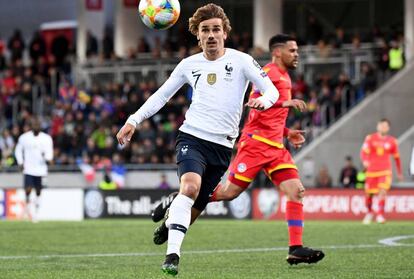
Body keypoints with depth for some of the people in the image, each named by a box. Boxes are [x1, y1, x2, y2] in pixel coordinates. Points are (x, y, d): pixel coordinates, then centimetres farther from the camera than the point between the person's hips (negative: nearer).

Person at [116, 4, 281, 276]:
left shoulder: (241, 60, 2)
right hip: (192, 137, -1)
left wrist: (263, 101, -27)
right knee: (190, 187, -28)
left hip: (222, 146, 1)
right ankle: (172, 254, -31)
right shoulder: (189, 64, 9)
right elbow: (161, 95, 18)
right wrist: (134, 121, 9)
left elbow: (272, 90, -3)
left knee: (196, 205, 3)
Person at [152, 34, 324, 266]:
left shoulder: (284, 78, 22)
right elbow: (254, 101, -23)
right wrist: (285, 102, -29)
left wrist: (288, 133, 18)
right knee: (230, 192, -7)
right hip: (256, 142, -8)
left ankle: (296, 249, -10)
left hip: (275, 146, 8)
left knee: (296, 191, -6)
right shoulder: (269, 73, -7)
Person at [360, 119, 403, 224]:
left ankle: (380, 215, -16)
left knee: (383, 191, -21)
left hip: (385, 172, 0)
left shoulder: (392, 141, 6)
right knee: (368, 195, 4)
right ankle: (369, 212, 32)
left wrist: (399, 173, 22)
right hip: (371, 171, 0)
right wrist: (365, 161, -30)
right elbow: (364, 151, -8)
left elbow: (396, 157, 16)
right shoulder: (370, 138, 1)